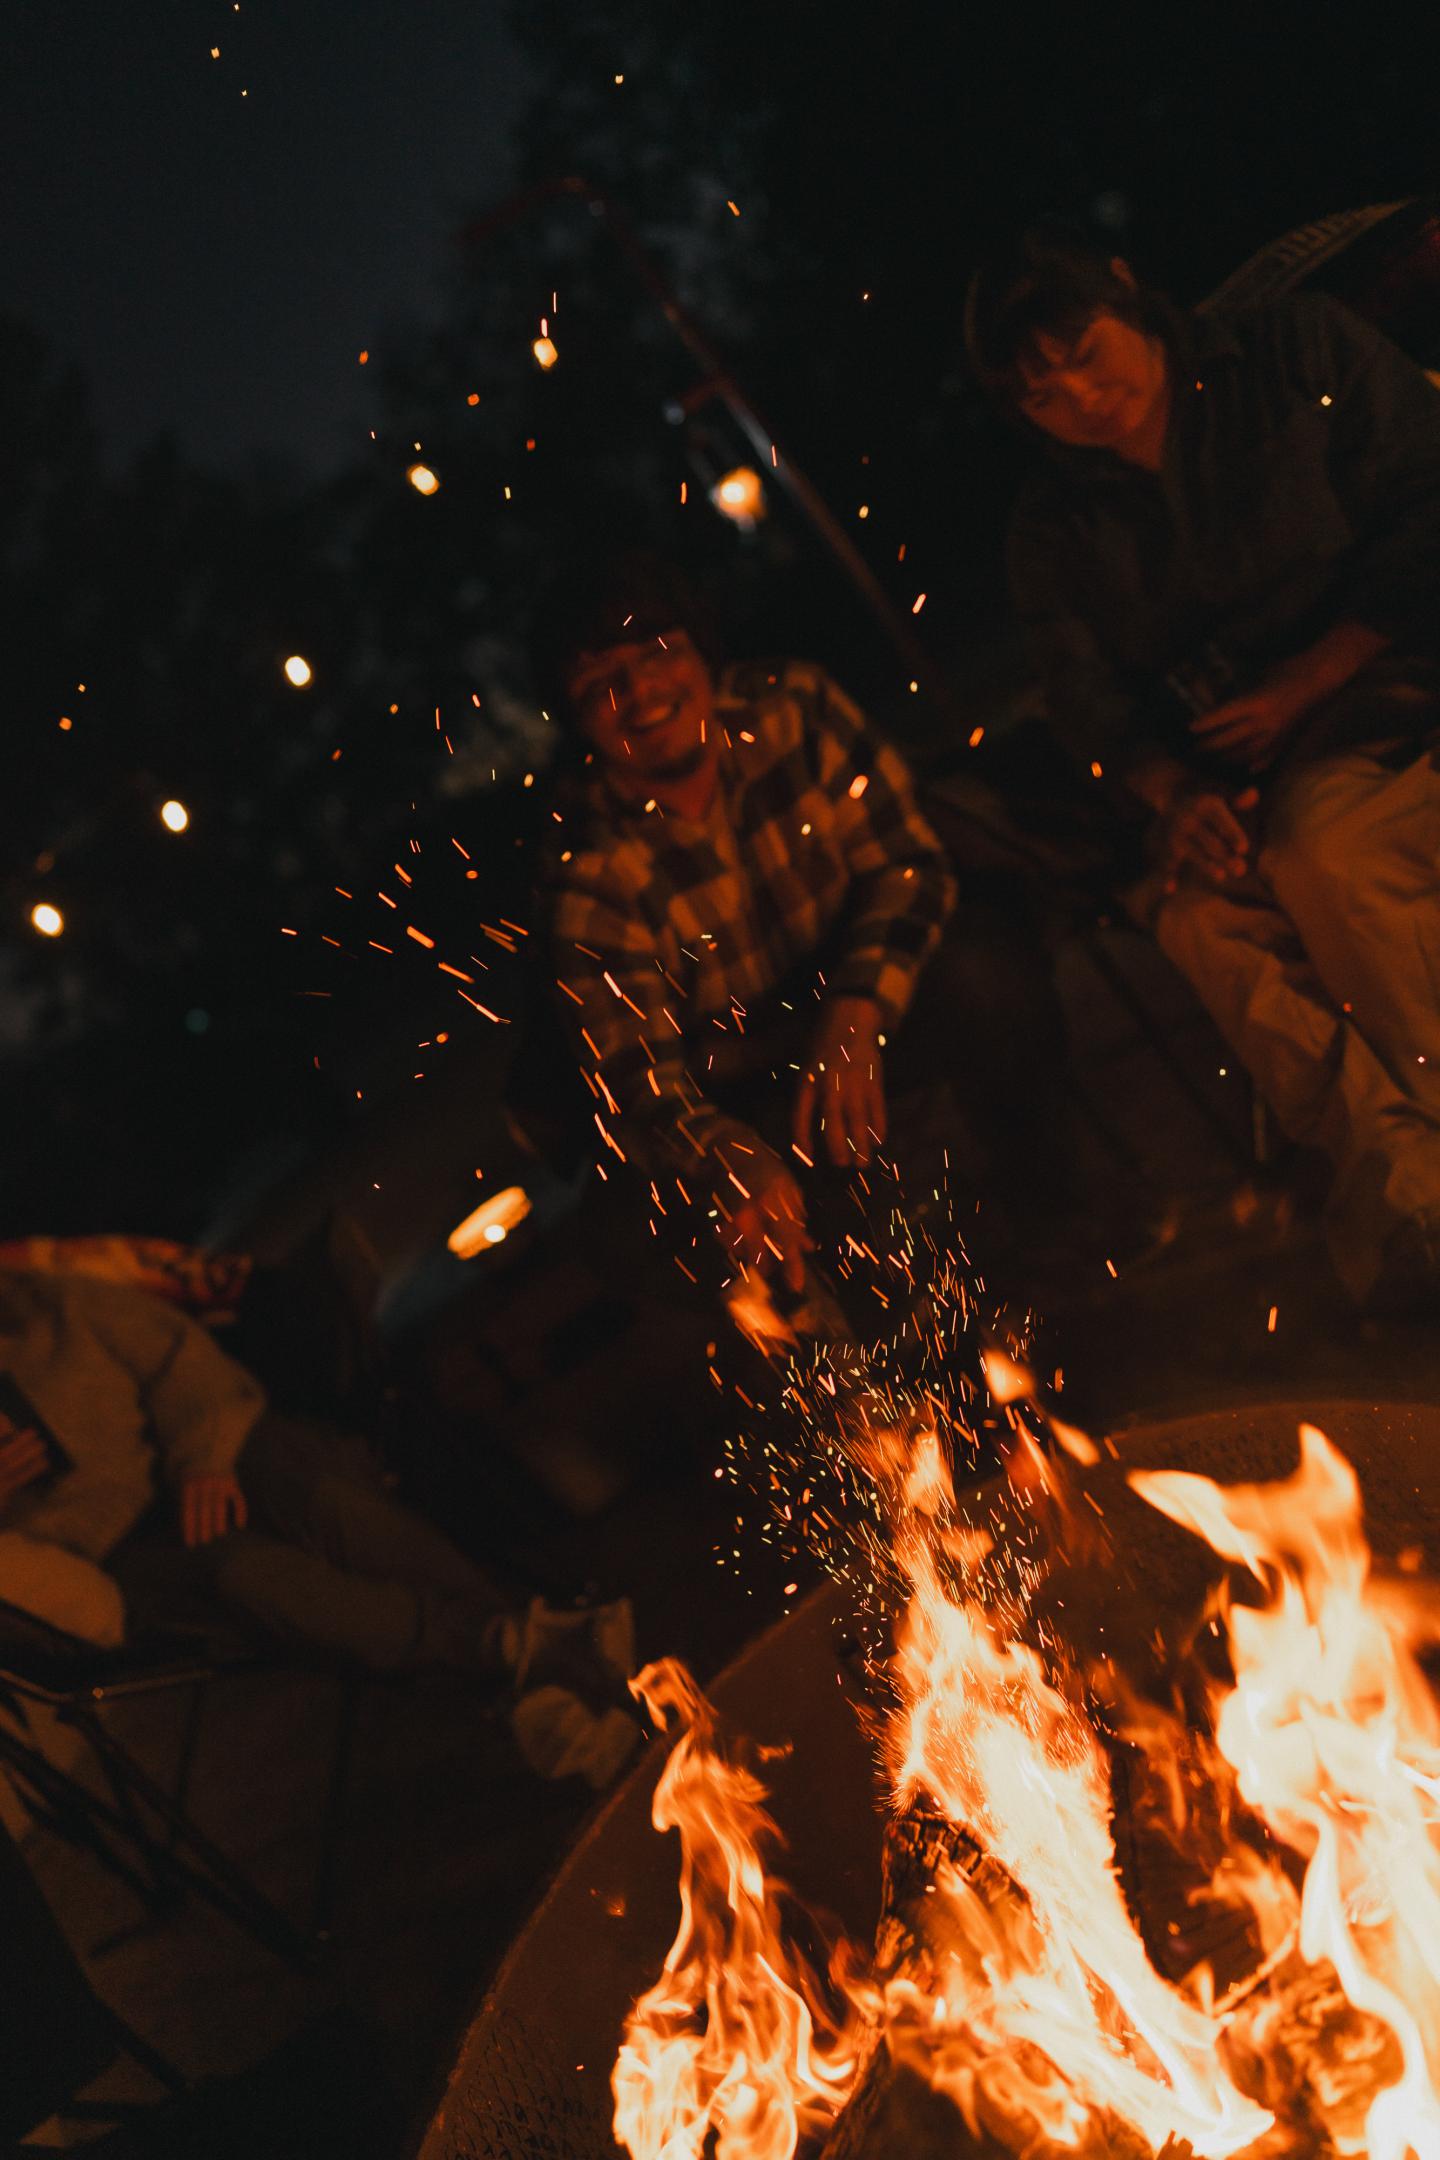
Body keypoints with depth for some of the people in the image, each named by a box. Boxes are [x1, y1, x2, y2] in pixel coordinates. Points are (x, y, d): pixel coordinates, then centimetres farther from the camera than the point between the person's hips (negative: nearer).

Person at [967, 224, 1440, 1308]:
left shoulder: (1303, 349, 3)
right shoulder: (1056, 526, 10)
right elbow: (1091, 697, 3)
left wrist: (1304, 684, -12)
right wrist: (1173, 794, -18)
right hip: (1238, 776, 3)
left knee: (1320, 843, -34)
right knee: (1200, 911, -28)